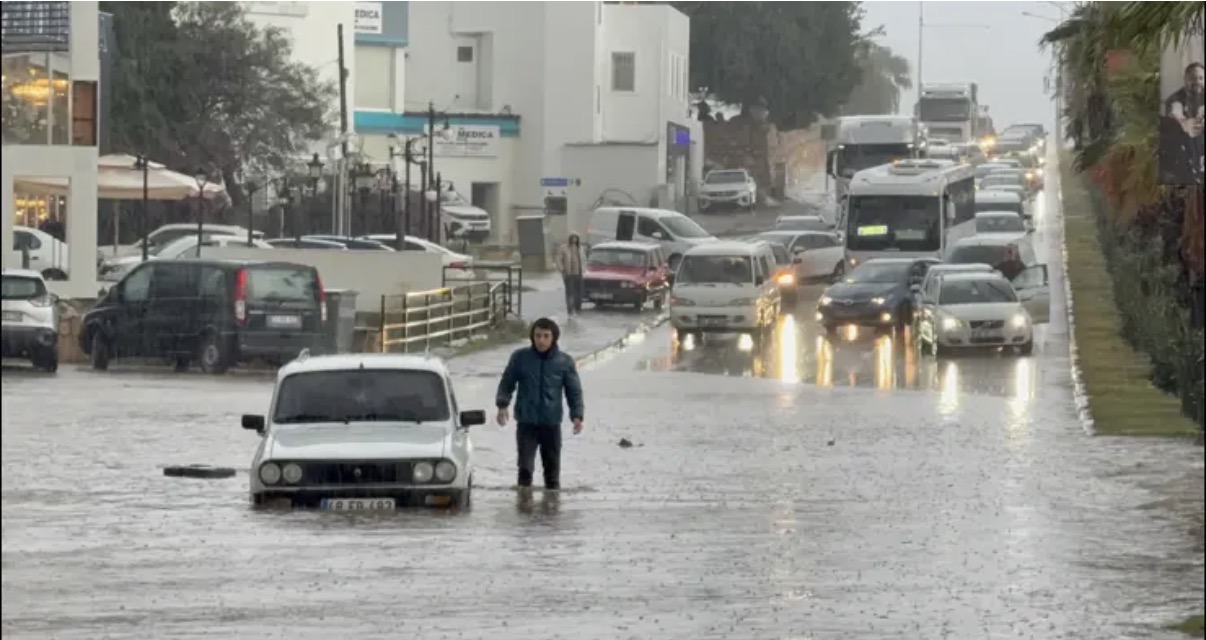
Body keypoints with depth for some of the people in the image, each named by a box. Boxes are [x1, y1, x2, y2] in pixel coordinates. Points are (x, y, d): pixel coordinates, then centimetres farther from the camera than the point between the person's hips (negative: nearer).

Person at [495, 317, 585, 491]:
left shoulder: (565, 362, 0)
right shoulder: (520, 357, -1)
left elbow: (574, 390, 4)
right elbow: (507, 383, 6)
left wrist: (577, 415, -8)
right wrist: (502, 405, -10)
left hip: (552, 423, 1)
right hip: (526, 422, -1)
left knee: (552, 468, 10)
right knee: (525, 467, -10)